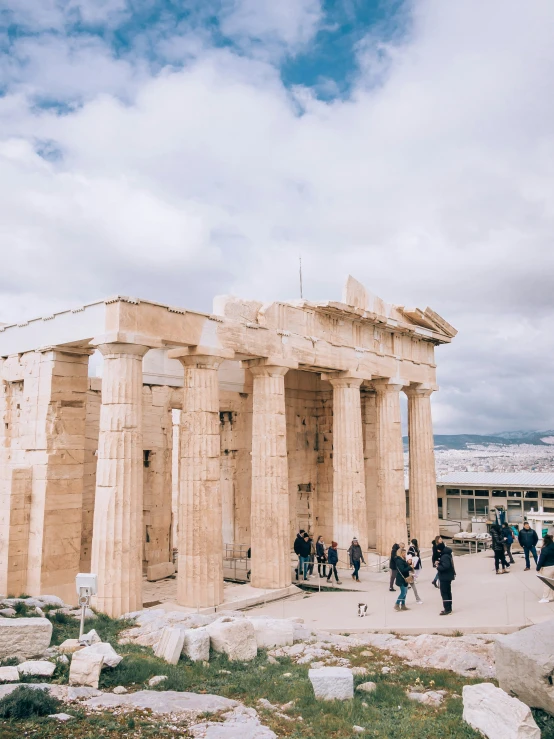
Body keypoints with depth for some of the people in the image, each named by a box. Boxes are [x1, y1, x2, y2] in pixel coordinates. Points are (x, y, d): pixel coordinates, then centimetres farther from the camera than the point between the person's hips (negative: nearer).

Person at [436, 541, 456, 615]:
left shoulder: (445, 556, -24)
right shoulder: (447, 554, 9)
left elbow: (445, 566, -33)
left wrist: (438, 567, -18)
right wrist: (439, 563, 5)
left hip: (445, 577, -11)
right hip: (448, 576, 11)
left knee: (444, 593, -5)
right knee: (448, 592, 17)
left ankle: (447, 609, -4)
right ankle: (449, 608, 27)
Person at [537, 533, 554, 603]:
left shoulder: (545, 549, -21)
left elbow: (541, 560, -18)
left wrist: (538, 568, -9)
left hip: (547, 568, -8)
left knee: (546, 583, 0)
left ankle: (546, 598, 5)